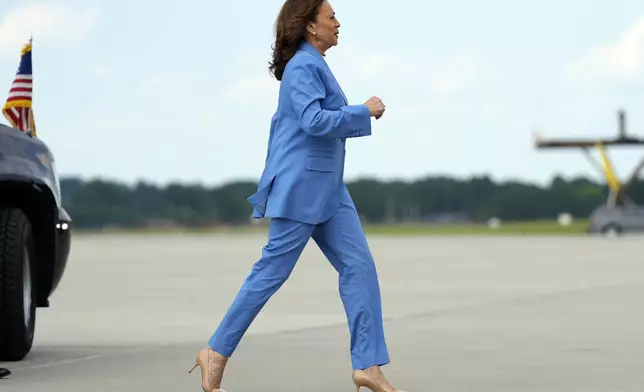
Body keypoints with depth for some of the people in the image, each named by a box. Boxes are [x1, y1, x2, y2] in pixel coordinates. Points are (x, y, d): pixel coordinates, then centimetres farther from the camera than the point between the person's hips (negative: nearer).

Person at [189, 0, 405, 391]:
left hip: (326, 188, 9)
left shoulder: (311, 65, 17)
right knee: (273, 271, -3)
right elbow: (314, 120, -23)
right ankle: (217, 352, 8)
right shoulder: (303, 66, -12)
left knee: (359, 264, 0)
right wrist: (364, 112, -15)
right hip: (301, 185, -9)